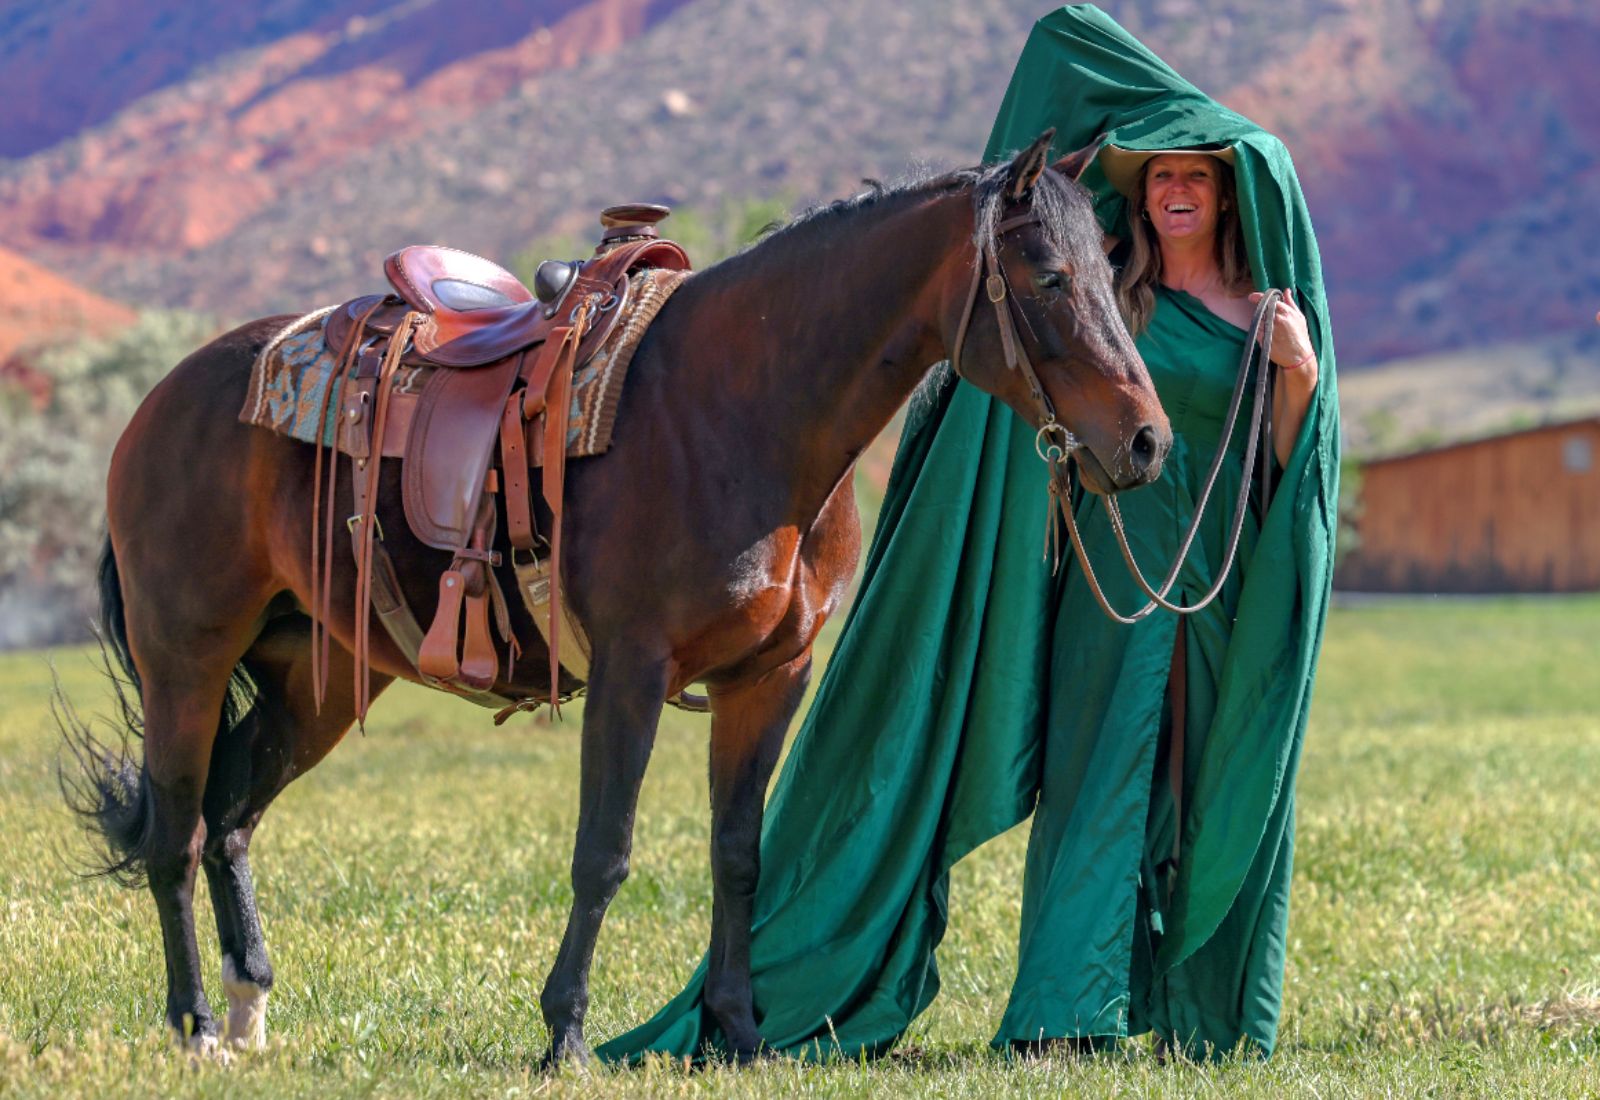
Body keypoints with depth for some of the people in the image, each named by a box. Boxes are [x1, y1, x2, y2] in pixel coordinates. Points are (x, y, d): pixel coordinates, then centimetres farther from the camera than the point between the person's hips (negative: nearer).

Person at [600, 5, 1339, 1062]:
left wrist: (1299, 373, -13)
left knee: (1229, 791, 4)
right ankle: (1070, 1008, -12)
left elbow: (1290, 461, 0)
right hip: (1121, 566, -1)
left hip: (1237, 577, 1)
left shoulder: (1271, 305, 7)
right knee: (1101, 772, -8)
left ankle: (1207, 1012, 14)